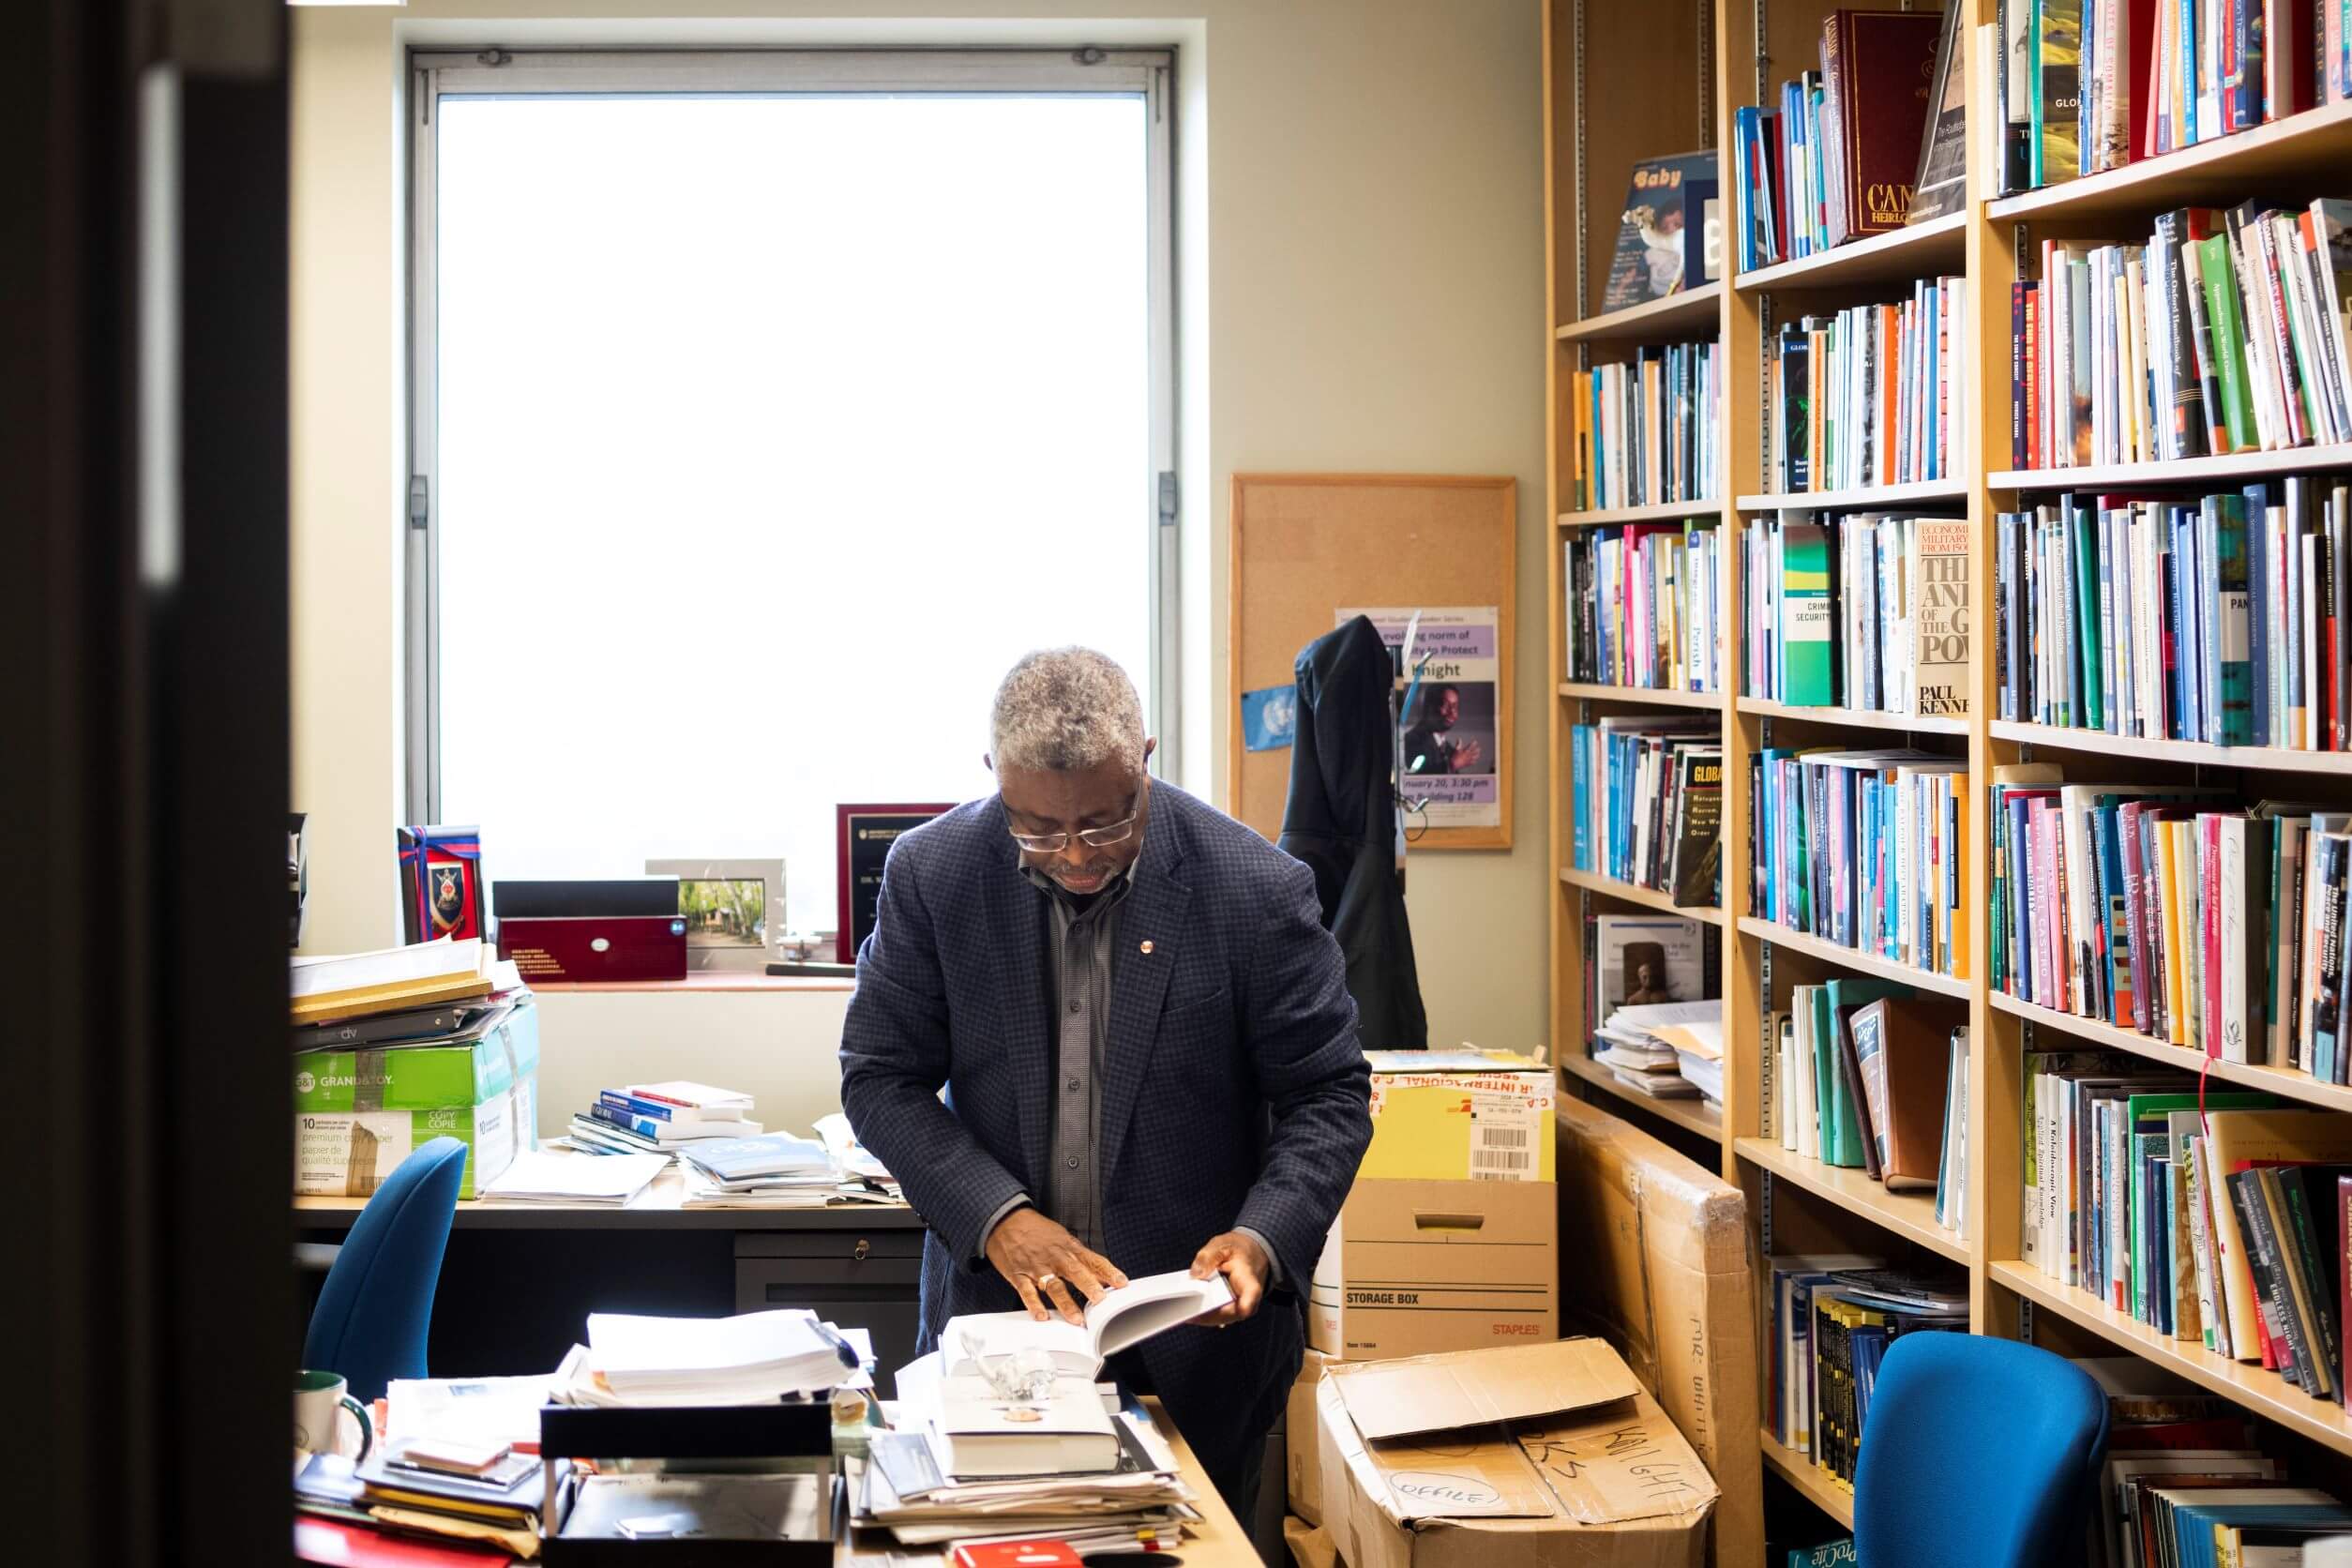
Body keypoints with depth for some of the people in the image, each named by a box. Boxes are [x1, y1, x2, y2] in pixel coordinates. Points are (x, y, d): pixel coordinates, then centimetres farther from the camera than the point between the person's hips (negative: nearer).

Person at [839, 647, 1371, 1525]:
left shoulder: (1256, 889, -13)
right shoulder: (934, 874, -8)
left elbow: (1329, 1095, -6)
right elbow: (879, 1075, -3)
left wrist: (1261, 1238, -23)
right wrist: (997, 1218, -17)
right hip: (999, 1313, 2)